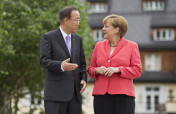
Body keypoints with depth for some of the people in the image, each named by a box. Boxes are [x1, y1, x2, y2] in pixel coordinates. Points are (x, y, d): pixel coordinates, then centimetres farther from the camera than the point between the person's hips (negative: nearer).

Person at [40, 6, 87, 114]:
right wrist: (61, 66, -28)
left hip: (74, 94, 5)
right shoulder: (48, 37, -1)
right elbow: (44, 61, -11)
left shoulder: (78, 39, 16)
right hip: (56, 93, -5)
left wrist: (84, 79, 2)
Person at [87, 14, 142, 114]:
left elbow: (137, 70, -1)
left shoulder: (131, 46, 6)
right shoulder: (99, 46, 16)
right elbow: (91, 69, 18)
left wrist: (118, 69, -14)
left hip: (123, 95, -3)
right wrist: (97, 70, -6)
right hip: (101, 94, 3)